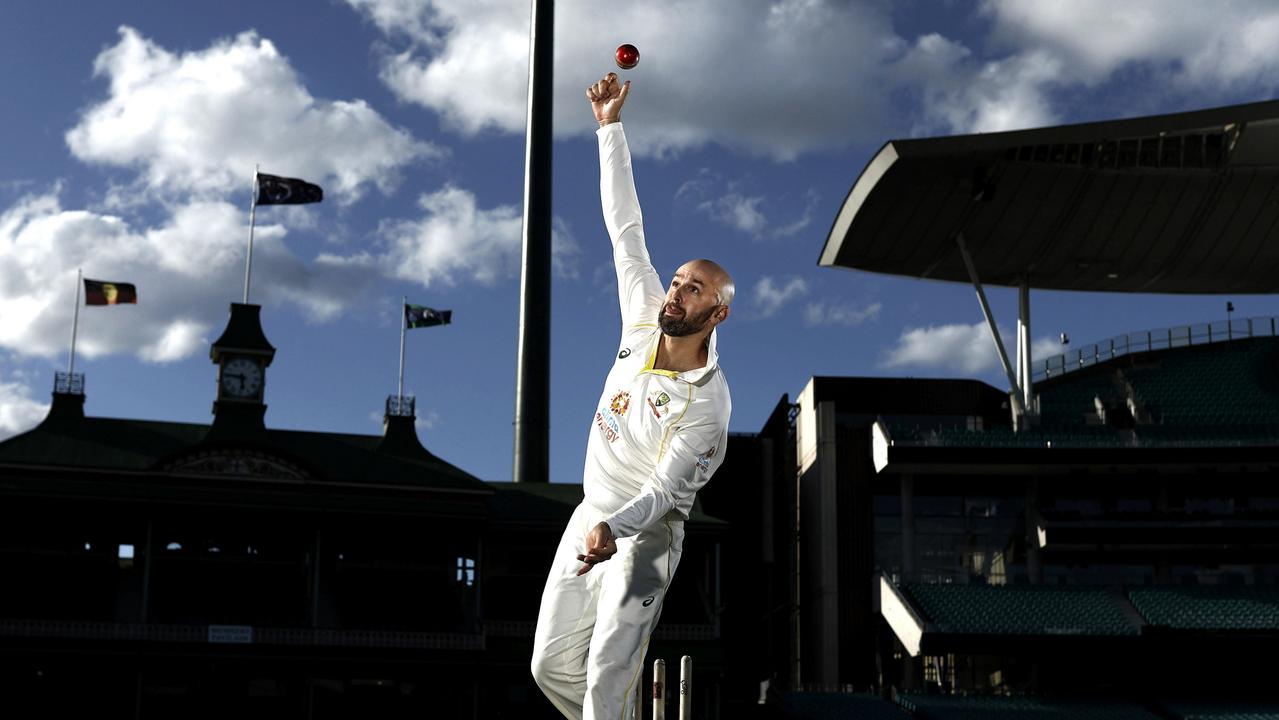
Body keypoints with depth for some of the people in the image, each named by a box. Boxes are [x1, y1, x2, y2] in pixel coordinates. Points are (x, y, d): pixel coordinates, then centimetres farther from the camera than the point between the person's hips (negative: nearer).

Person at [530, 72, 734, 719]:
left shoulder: (708, 403, -20)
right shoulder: (645, 319, -6)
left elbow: (664, 489, -24)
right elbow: (625, 226, -2)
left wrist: (614, 528, -45)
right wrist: (611, 125, -2)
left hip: (646, 533, -6)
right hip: (592, 518, 6)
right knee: (550, 667, 8)